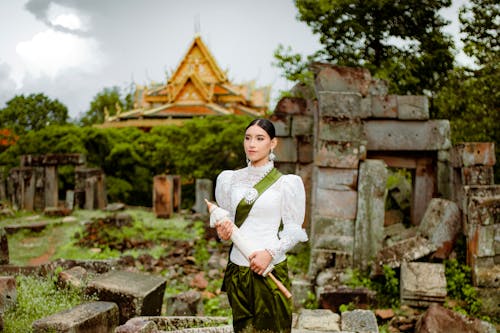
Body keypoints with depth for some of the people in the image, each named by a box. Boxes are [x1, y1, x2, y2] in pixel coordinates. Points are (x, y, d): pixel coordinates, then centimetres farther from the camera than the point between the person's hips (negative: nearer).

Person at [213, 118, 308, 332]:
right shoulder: (230, 179, 9)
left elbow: (293, 231, -2)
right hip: (237, 268, 4)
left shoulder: (286, 183, -3)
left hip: (270, 269, -3)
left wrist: (270, 252, -18)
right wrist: (224, 231, -4)